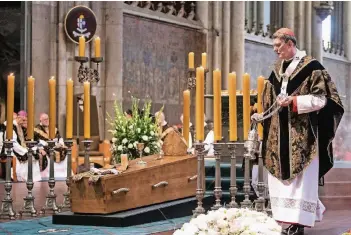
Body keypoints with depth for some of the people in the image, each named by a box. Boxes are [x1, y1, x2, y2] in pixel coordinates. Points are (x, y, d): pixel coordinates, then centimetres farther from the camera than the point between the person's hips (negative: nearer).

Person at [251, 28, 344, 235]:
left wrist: (293, 101, -20)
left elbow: (321, 98, -12)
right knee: (282, 176, 7)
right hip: (280, 135, 7)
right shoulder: (277, 70, 15)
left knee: (300, 177, -6)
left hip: (302, 135, -7)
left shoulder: (311, 67, -7)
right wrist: (262, 115, 5)